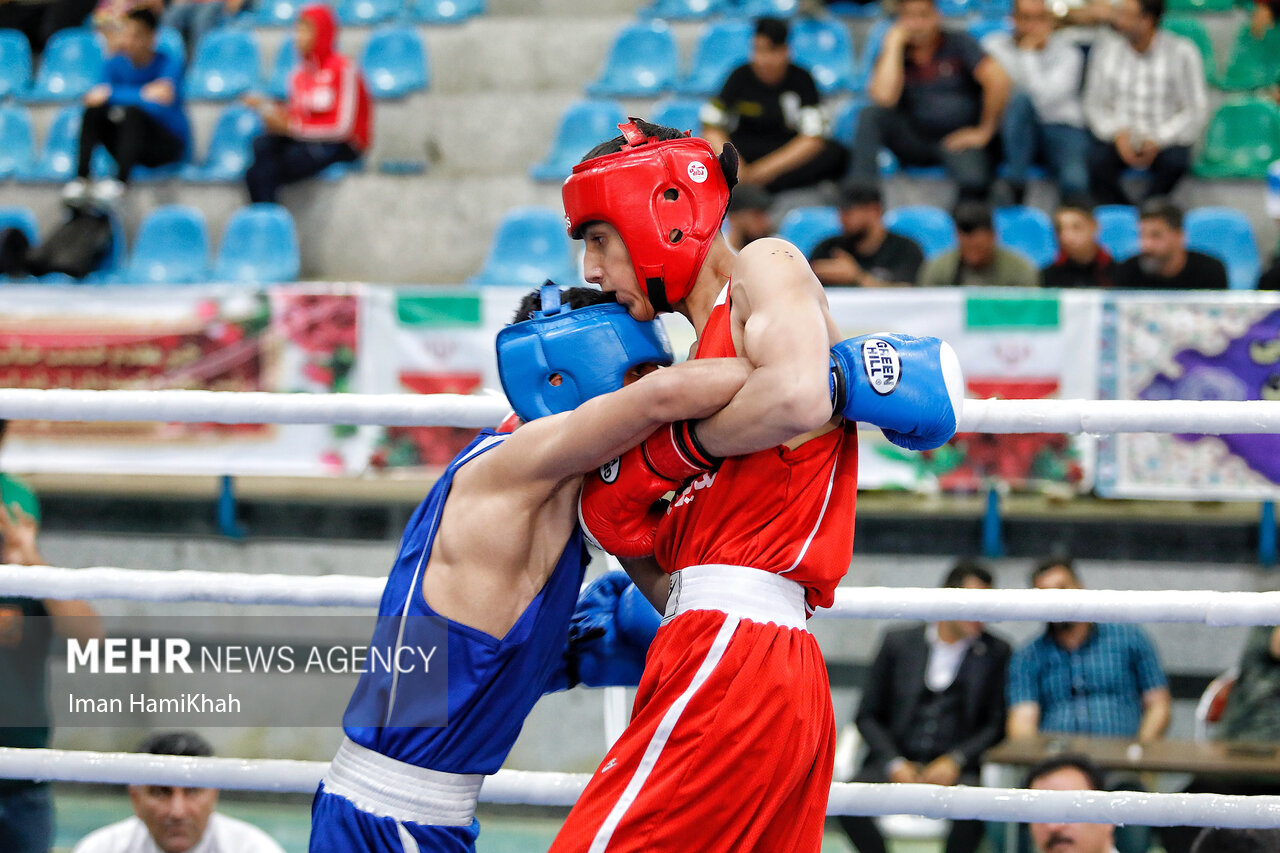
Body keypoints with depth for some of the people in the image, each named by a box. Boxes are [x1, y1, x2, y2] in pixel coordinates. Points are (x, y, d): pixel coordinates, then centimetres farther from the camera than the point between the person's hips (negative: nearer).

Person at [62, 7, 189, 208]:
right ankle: (81, 178, -28)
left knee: (132, 113, -33)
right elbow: (96, 96, -17)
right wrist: (144, 94, -28)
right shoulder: (115, 64, 2)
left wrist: (111, 94, -28)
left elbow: (159, 108, -27)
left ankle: (119, 181, -41)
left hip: (169, 145, -4)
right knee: (94, 111, -21)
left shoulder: (169, 65, -12)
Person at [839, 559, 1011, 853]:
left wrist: (956, 761, -9)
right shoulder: (898, 643, 13)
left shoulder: (996, 653, 10)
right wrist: (894, 764, -5)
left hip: (956, 771, -1)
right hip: (896, 763, 2)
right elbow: (868, 715, 12)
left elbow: (998, 725, 6)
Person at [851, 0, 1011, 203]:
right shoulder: (893, 55, 6)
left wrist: (985, 131, -13)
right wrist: (894, 45, -9)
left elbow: (998, 80, -13)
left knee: (972, 181, -38)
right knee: (870, 114, -24)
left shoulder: (958, 43, 1)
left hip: (959, 139, -3)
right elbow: (884, 98, -17)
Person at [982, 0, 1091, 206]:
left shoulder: (1068, 53, 0)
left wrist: (1028, 54, -13)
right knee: (1021, 98, -36)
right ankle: (1014, 189, -35)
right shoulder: (994, 45, 4)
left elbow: (1045, 97, -16)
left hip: (1061, 126, -1)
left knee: (1075, 182, -35)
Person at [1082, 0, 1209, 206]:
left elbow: (1196, 111, -4)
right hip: (1120, 140, 1)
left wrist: (1158, 141, -17)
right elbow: (1093, 105, 7)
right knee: (1097, 159, -32)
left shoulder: (1182, 52, -3)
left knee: (1176, 160, -36)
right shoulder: (1105, 48, 5)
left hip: (1165, 141, -1)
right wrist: (1117, 134, -13)